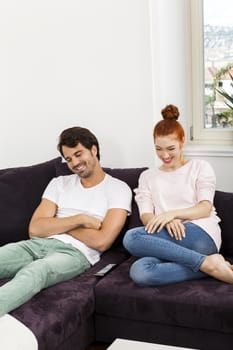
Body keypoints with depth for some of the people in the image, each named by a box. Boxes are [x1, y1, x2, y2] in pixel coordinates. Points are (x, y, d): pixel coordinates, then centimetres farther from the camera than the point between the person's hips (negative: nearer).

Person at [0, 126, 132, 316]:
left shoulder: (118, 189, 6)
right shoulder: (59, 183, 20)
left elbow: (101, 241, -6)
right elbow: (35, 229, 7)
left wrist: (57, 224, 4)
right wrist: (80, 219, -3)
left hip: (75, 252, -5)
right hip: (37, 244, 5)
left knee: (34, 272, -38)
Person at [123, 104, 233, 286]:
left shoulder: (200, 167, 17)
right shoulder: (147, 176, 24)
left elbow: (205, 208, 2)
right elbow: (145, 215, 9)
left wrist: (172, 214, -16)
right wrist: (166, 222, -15)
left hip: (201, 235, -3)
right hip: (169, 239, 3)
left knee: (132, 237, -29)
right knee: (139, 272, -34)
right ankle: (207, 263, -28)